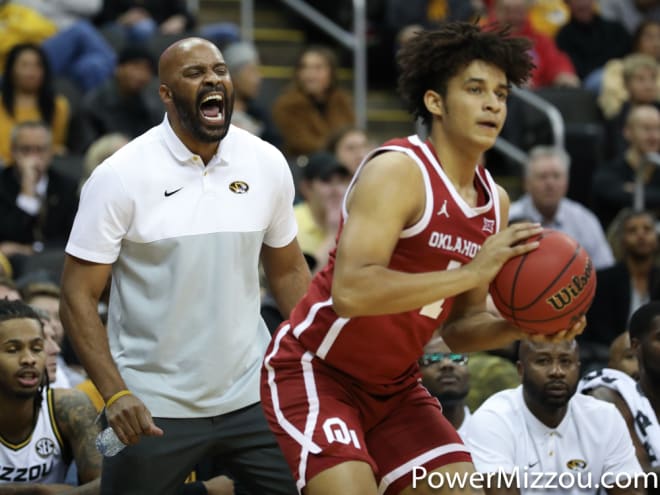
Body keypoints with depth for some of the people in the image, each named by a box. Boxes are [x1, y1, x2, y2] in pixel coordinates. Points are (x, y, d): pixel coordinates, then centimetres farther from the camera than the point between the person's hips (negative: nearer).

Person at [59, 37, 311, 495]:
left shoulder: (268, 164, 1)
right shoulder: (120, 176, -10)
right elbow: (79, 296, -10)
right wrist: (115, 395, -21)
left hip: (250, 394, 3)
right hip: (151, 408, -3)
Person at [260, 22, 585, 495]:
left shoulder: (495, 202, 5)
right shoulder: (398, 170, -20)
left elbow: (457, 326, 12)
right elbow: (349, 292, -34)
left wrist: (521, 326, -9)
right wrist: (471, 272, -34)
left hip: (396, 385, 8)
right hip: (316, 371, -8)